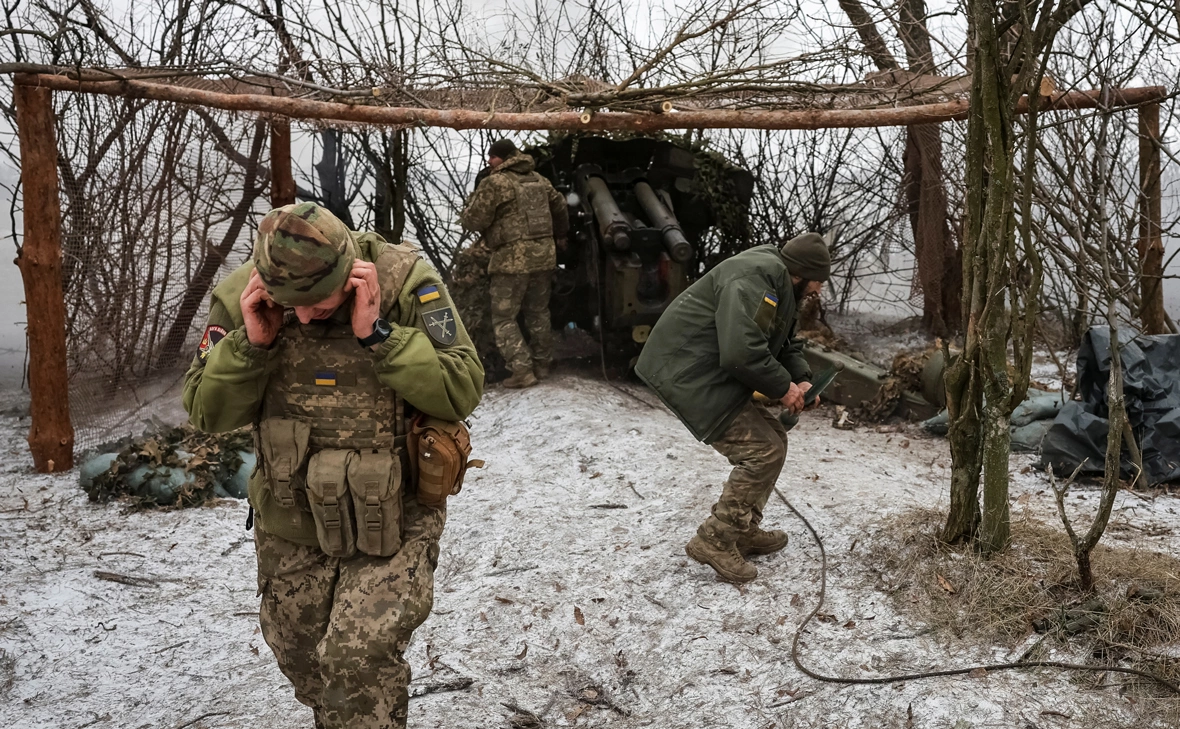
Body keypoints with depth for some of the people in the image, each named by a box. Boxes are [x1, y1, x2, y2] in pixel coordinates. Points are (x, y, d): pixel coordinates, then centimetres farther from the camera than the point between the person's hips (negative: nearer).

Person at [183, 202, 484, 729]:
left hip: (392, 519, -4)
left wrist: (377, 334, -31)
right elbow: (207, 414, -6)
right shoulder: (241, 298, -11)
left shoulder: (405, 281, -19)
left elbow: (462, 393, -22)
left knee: (359, 657, -19)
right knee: (300, 658, 21)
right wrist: (251, 343, -23)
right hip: (291, 525, 4)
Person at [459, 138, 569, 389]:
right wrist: (560, 236, 41)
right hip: (544, 254, 7)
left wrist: (473, 202, 13)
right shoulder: (539, 180, 13)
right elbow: (560, 207, 25)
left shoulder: (494, 183, -10)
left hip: (513, 258, -7)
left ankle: (522, 370, -8)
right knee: (538, 314, 19)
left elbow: (473, 221, -10)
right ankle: (542, 365, 25)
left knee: (503, 318, 1)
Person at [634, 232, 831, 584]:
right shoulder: (755, 277, -21)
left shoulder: (779, 284, 16)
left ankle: (743, 531, 25)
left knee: (773, 438, 14)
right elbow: (741, 352, -31)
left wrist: (801, 379, 6)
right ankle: (714, 541, 0)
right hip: (690, 375, -11)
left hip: (712, 375, 11)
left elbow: (786, 343, 26)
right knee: (763, 452, -11)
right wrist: (782, 388, -17)